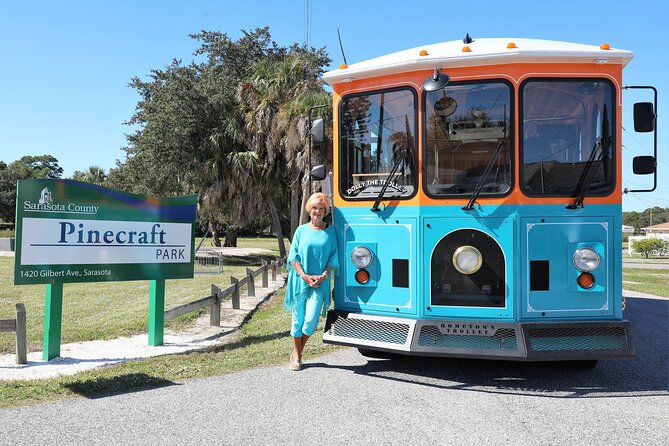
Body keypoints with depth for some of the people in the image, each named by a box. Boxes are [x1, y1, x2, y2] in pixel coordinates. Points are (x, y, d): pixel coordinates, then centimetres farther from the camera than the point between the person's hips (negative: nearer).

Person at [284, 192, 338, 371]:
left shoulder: (330, 231, 4)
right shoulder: (302, 230, 5)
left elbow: (333, 258, 4)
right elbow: (294, 257, 3)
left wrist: (323, 276, -9)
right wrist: (304, 276, -9)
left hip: (320, 282, -1)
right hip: (300, 281, 1)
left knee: (311, 320, -9)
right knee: (298, 319, 6)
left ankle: (297, 352, 15)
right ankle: (297, 357, 23)